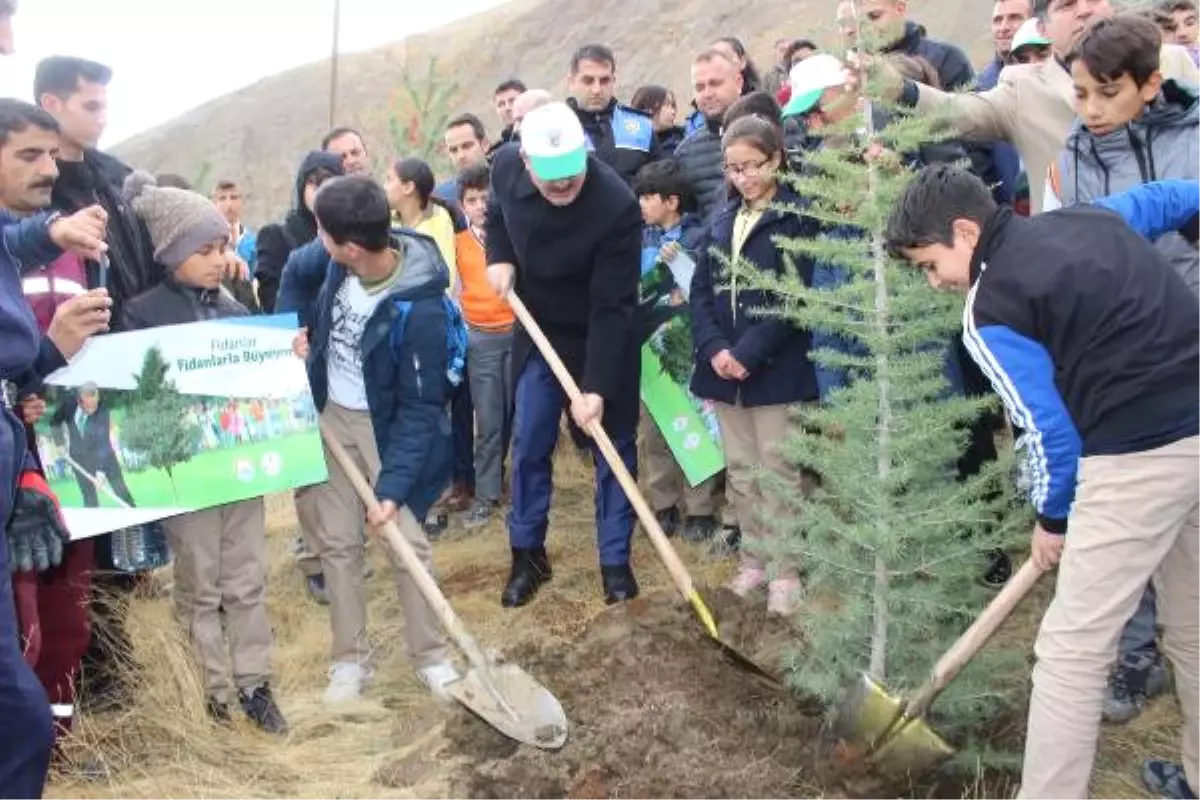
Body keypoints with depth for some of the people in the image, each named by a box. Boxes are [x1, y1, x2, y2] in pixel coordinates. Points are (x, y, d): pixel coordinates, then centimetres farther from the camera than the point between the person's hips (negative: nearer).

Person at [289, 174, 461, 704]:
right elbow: (297, 270, 13)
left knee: (407, 540, -4)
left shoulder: (419, 307, -31)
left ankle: (431, 656, 16)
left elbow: (421, 407, -25)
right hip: (331, 415, 5)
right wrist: (295, 330, 1)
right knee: (336, 541, 7)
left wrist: (394, 484, -28)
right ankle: (351, 658, 20)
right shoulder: (339, 262, -15)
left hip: (387, 424, -5)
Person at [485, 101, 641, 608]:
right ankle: (527, 554, 21)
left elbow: (612, 308, -29)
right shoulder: (506, 168, -16)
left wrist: (597, 387, -30)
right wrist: (499, 257, -9)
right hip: (538, 331, 4)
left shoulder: (618, 206, -32)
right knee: (528, 444, 6)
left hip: (604, 339, -4)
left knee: (613, 446, 3)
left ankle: (616, 562, 17)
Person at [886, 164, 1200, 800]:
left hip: (1141, 455, -9)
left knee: (1071, 650, 0)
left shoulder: (989, 312, -8)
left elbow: (1050, 430, -7)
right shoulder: (1089, 215, 13)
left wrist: (1051, 519, 9)